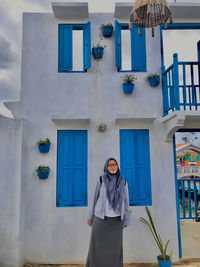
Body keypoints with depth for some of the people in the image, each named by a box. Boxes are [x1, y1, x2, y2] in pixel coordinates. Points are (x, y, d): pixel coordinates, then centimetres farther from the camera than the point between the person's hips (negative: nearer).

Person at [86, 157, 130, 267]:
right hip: (101, 218, -1)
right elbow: (95, 199, 3)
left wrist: (126, 221, 3)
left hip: (116, 220, 1)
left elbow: (125, 202, 3)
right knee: (97, 247, 5)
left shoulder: (123, 183, 0)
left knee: (115, 247, 6)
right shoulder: (101, 181, -3)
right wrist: (90, 217, 6)